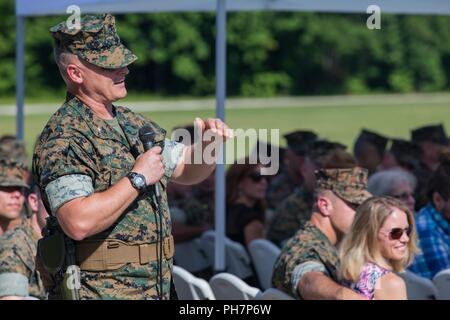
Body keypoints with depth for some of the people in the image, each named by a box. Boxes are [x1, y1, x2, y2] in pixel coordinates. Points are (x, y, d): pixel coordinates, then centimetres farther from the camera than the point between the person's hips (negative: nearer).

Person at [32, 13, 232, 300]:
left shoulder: (132, 123, 12)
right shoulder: (63, 137, -14)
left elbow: (187, 170, 24)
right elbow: (78, 222, -28)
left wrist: (211, 143, 3)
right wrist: (138, 179, -18)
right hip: (99, 291, -8)